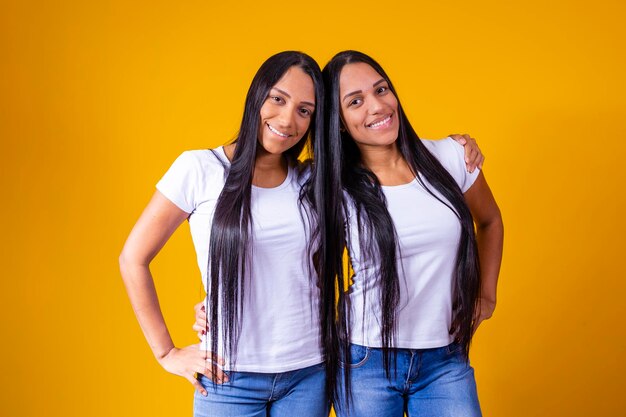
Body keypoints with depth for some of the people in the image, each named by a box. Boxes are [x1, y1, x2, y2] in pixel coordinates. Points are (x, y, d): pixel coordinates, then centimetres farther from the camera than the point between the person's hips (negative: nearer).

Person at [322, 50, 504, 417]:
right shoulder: (335, 188, -7)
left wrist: (486, 295, 11)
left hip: (446, 359, 2)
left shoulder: (450, 158, -2)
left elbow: (490, 221, 16)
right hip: (365, 361, -1)